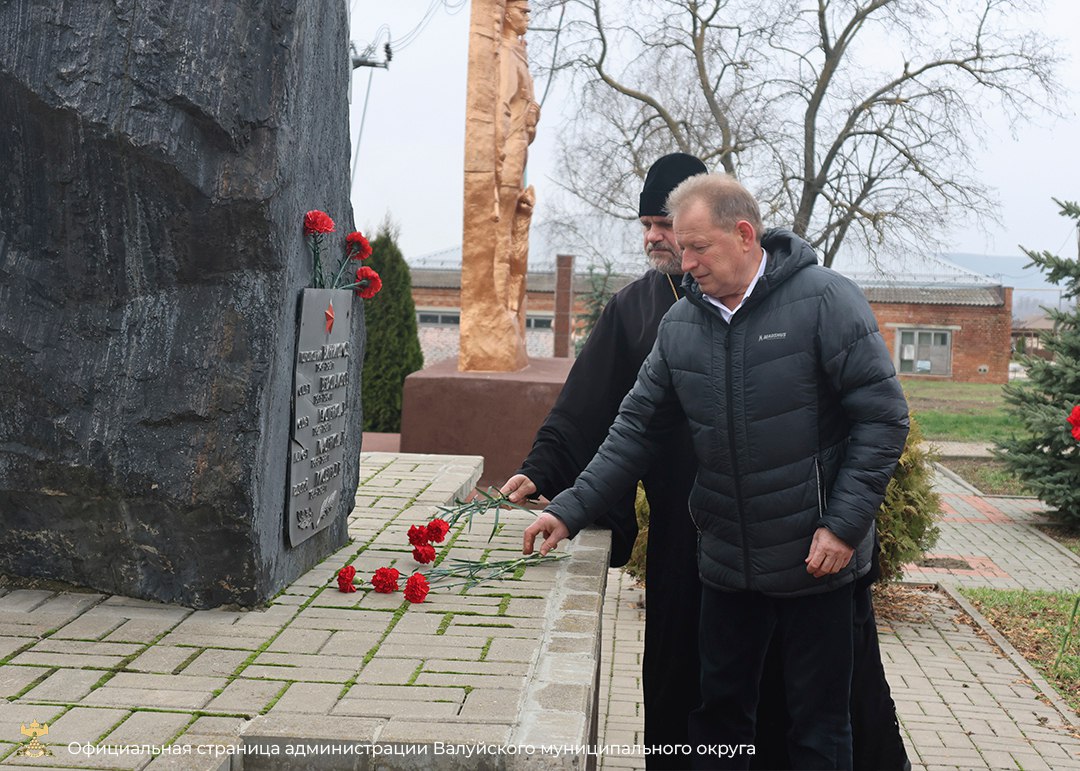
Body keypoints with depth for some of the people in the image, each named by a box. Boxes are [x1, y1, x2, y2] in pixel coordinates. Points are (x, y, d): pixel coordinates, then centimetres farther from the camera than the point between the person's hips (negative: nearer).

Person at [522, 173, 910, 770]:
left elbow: (882, 418, -12)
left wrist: (844, 524, -16)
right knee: (718, 709, 16)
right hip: (726, 562, 5)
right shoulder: (680, 323, 3)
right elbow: (637, 428, 6)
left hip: (816, 560, -5)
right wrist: (571, 510, -2)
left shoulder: (824, 300, -12)